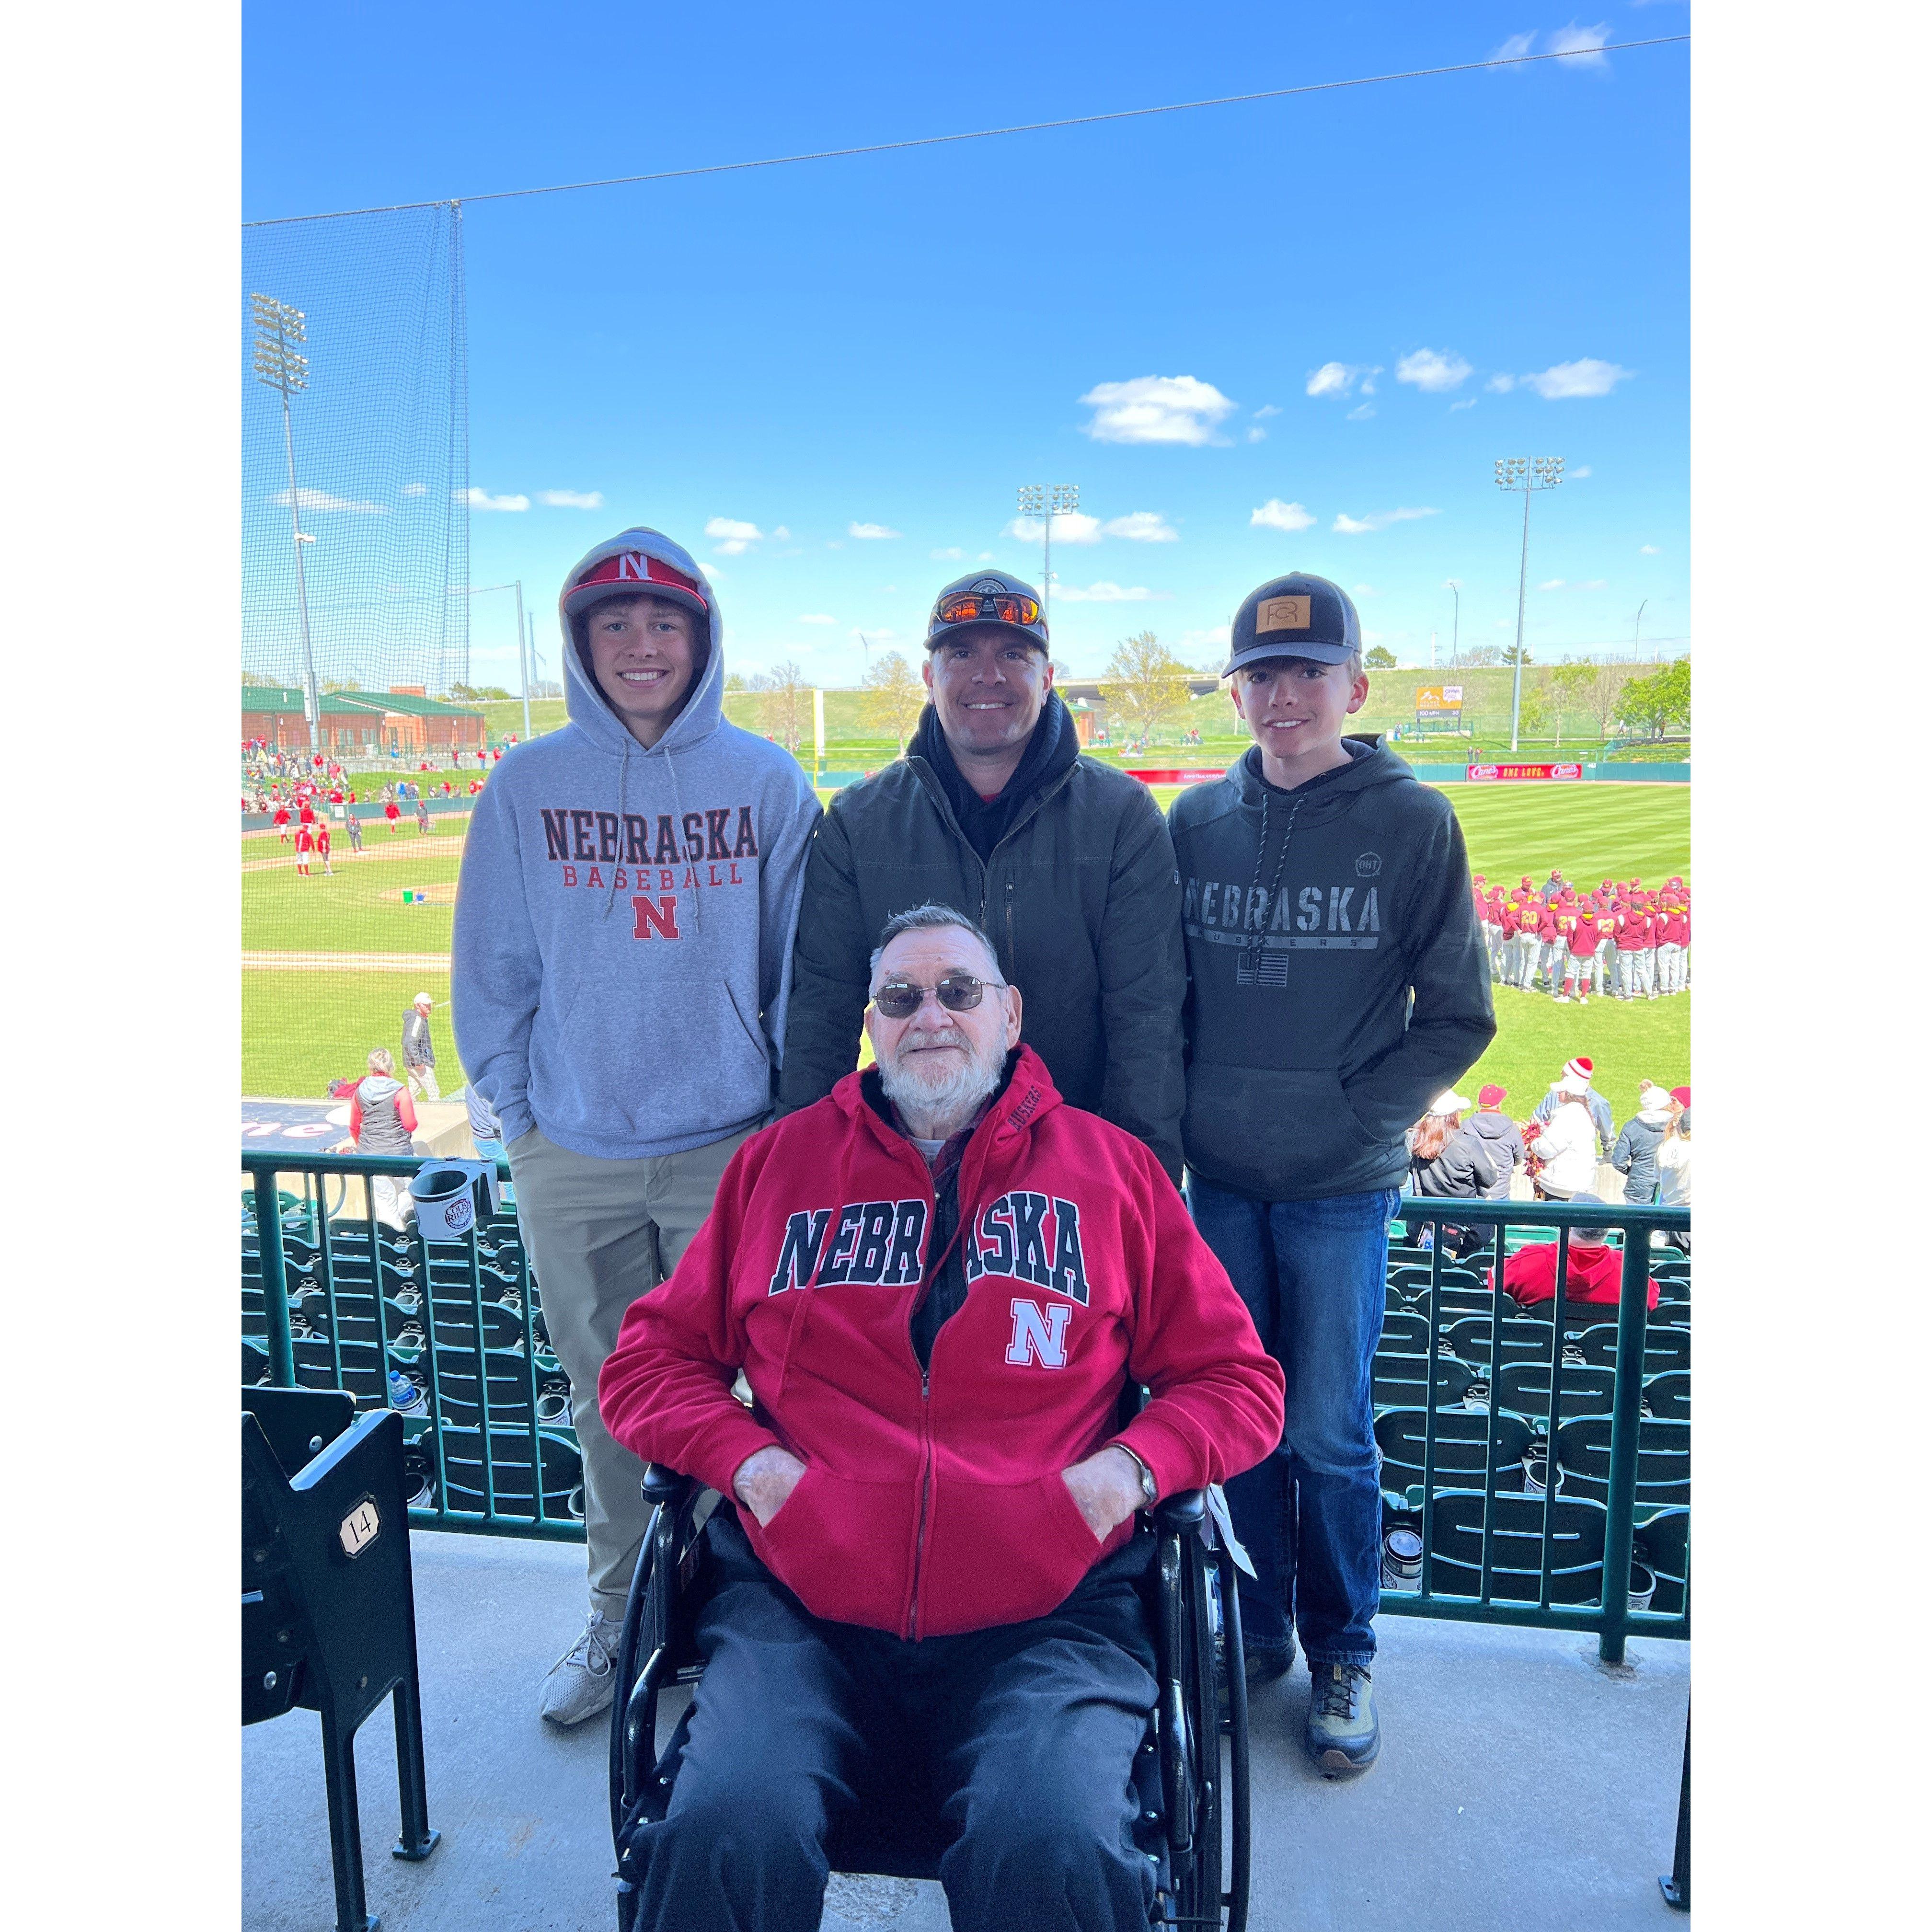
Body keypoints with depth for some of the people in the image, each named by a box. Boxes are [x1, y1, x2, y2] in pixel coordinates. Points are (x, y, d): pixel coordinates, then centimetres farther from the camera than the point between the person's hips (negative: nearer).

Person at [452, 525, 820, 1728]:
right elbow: (492, 968, 5)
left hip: (733, 1147, -1)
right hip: (572, 1160, 2)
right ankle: (619, 1621, 36)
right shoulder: (528, 788, 1)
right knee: (610, 1402, 16)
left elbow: (806, 969, 1)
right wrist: (517, 1113, 2)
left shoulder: (766, 784, -2)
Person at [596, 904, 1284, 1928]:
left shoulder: (1110, 1167, 11)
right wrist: (745, 1458, -2)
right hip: (800, 1605, 1)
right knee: (723, 1835, -24)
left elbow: (1235, 1379, 15)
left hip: (1046, 1615, 0)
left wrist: (1132, 1464, -4)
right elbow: (648, 1359, 16)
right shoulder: (781, 1160, 14)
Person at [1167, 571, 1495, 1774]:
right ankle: (1254, 1632, 33)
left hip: (1341, 1186, -3)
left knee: (1329, 1434, 5)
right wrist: (1191, 1109, 1)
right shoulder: (1198, 820, 5)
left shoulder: (1413, 820, -3)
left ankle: (1342, 1656, 28)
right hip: (1219, 1176, 3)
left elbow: (1457, 1018, -1)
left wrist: (1355, 1115, -9)